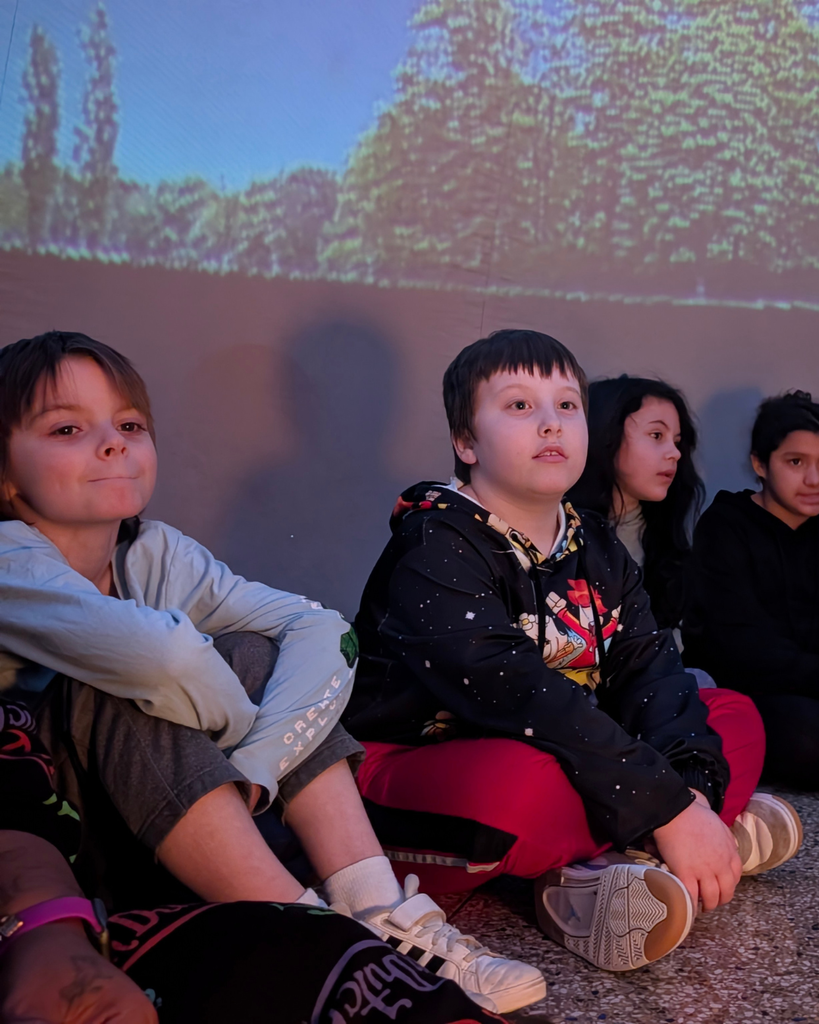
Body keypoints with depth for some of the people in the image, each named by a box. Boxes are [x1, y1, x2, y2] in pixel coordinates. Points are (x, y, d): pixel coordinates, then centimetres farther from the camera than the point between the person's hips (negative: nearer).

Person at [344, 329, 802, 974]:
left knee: (735, 715, 3)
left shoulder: (597, 548, 8)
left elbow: (649, 667, -4)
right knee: (526, 783, -40)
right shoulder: (436, 547, -17)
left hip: (565, 759, 8)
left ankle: (596, 871, -19)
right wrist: (666, 812, -32)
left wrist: (692, 786, -23)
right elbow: (514, 693, -29)